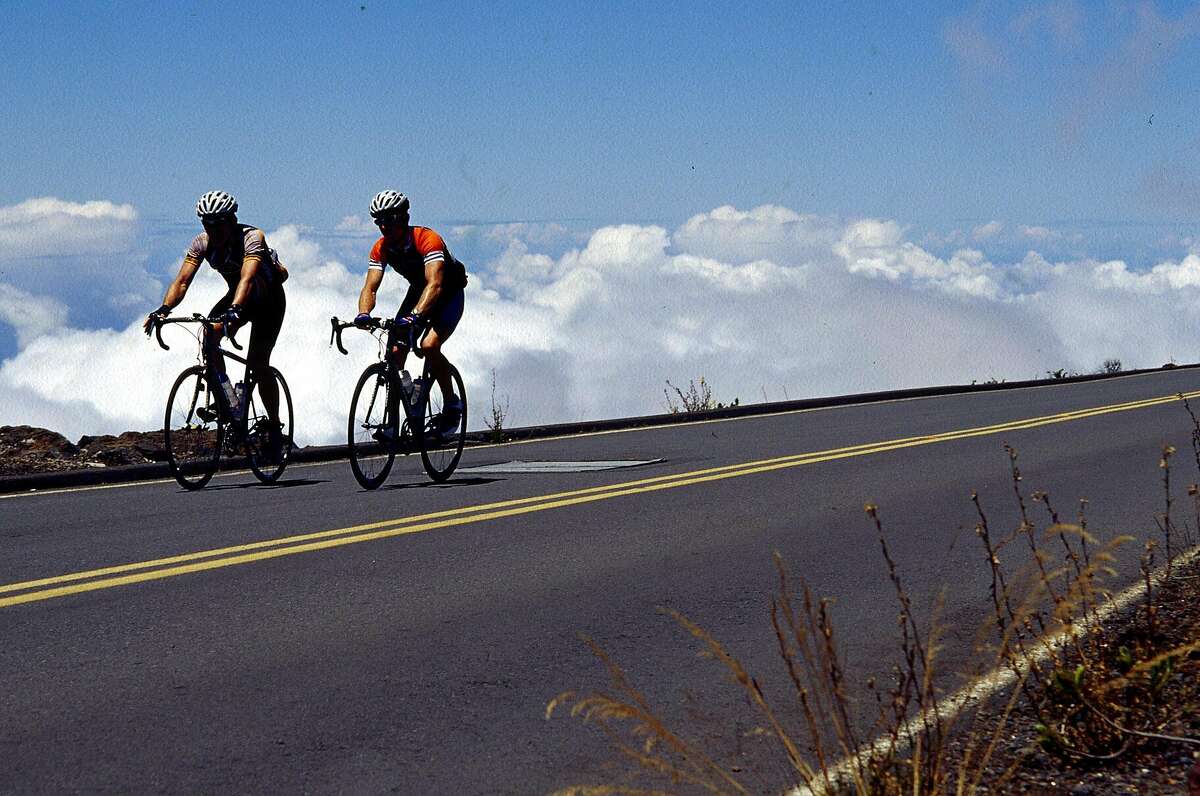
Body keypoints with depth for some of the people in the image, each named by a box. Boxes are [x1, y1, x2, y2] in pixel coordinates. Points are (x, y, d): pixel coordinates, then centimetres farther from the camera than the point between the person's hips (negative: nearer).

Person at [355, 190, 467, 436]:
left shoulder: (427, 239, -32)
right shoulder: (381, 248, -14)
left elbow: (435, 284, -44)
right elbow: (370, 287, -20)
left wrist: (416, 315, -60)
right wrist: (363, 314, -43)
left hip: (449, 294, -6)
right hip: (418, 291, 6)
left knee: (429, 346, -28)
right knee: (395, 351, -11)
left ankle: (452, 403, -8)